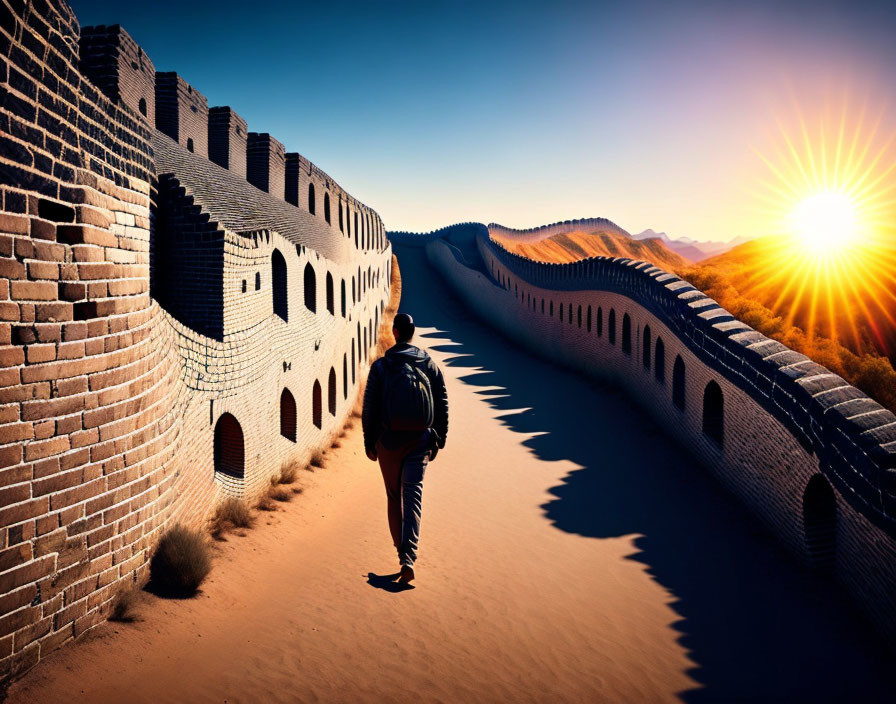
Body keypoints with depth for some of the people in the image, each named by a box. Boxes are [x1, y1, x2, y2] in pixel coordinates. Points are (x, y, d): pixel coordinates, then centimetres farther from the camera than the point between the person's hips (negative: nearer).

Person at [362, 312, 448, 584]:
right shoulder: (429, 365, 3)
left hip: (389, 440, -1)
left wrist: (369, 443, 5)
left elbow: (370, 408, -4)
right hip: (420, 441, 1)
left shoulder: (381, 366, -3)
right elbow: (442, 406, 6)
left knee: (394, 495, 16)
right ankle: (408, 558, -18)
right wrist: (439, 439, 15)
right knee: (413, 495, -4)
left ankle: (401, 547, 26)